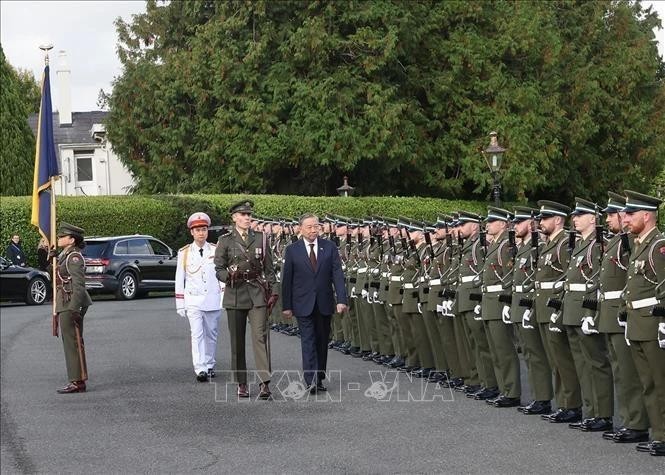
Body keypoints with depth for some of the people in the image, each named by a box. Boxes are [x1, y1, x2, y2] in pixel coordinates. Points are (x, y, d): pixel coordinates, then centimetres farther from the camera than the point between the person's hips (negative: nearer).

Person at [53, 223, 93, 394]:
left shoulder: (74, 257, -15)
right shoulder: (66, 256, 16)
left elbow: (79, 285, -21)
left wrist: (74, 309, -25)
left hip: (72, 304, -10)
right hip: (65, 305, 10)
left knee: (73, 343, -8)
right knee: (69, 343, 12)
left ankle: (78, 382, -6)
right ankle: (76, 381, 17)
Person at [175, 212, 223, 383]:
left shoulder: (216, 251, 4)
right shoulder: (184, 253, 4)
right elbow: (179, 279, 7)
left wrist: (225, 297, -2)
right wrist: (180, 304, 4)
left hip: (213, 300, 1)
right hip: (193, 300, -1)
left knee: (211, 335, 9)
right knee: (197, 334, -11)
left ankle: (209, 365, 24)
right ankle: (200, 369, -17)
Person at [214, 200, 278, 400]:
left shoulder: (261, 239, 10)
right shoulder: (225, 241, 4)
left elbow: (269, 269, 11)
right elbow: (218, 269, 2)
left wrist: (273, 292, 4)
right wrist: (229, 276, -19)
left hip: (258, 295, 0)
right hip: (235, 295, 0)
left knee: (260, 336, -12)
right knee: (237, 341, 4)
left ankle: (265, 383, -18)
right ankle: (241, 384, 14)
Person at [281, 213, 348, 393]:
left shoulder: (329, 247, 3)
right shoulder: (292, 250, 0)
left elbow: (337, 274, -2)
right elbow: (286, 279, 1)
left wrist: (342, 299, -13)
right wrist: (287, 305, -2)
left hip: (324, 303, 2)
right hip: (303, 304, -2)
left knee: (322, 341, 10)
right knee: (308, 341, -9)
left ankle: (319, 378, 20)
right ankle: (311, 380, -15)